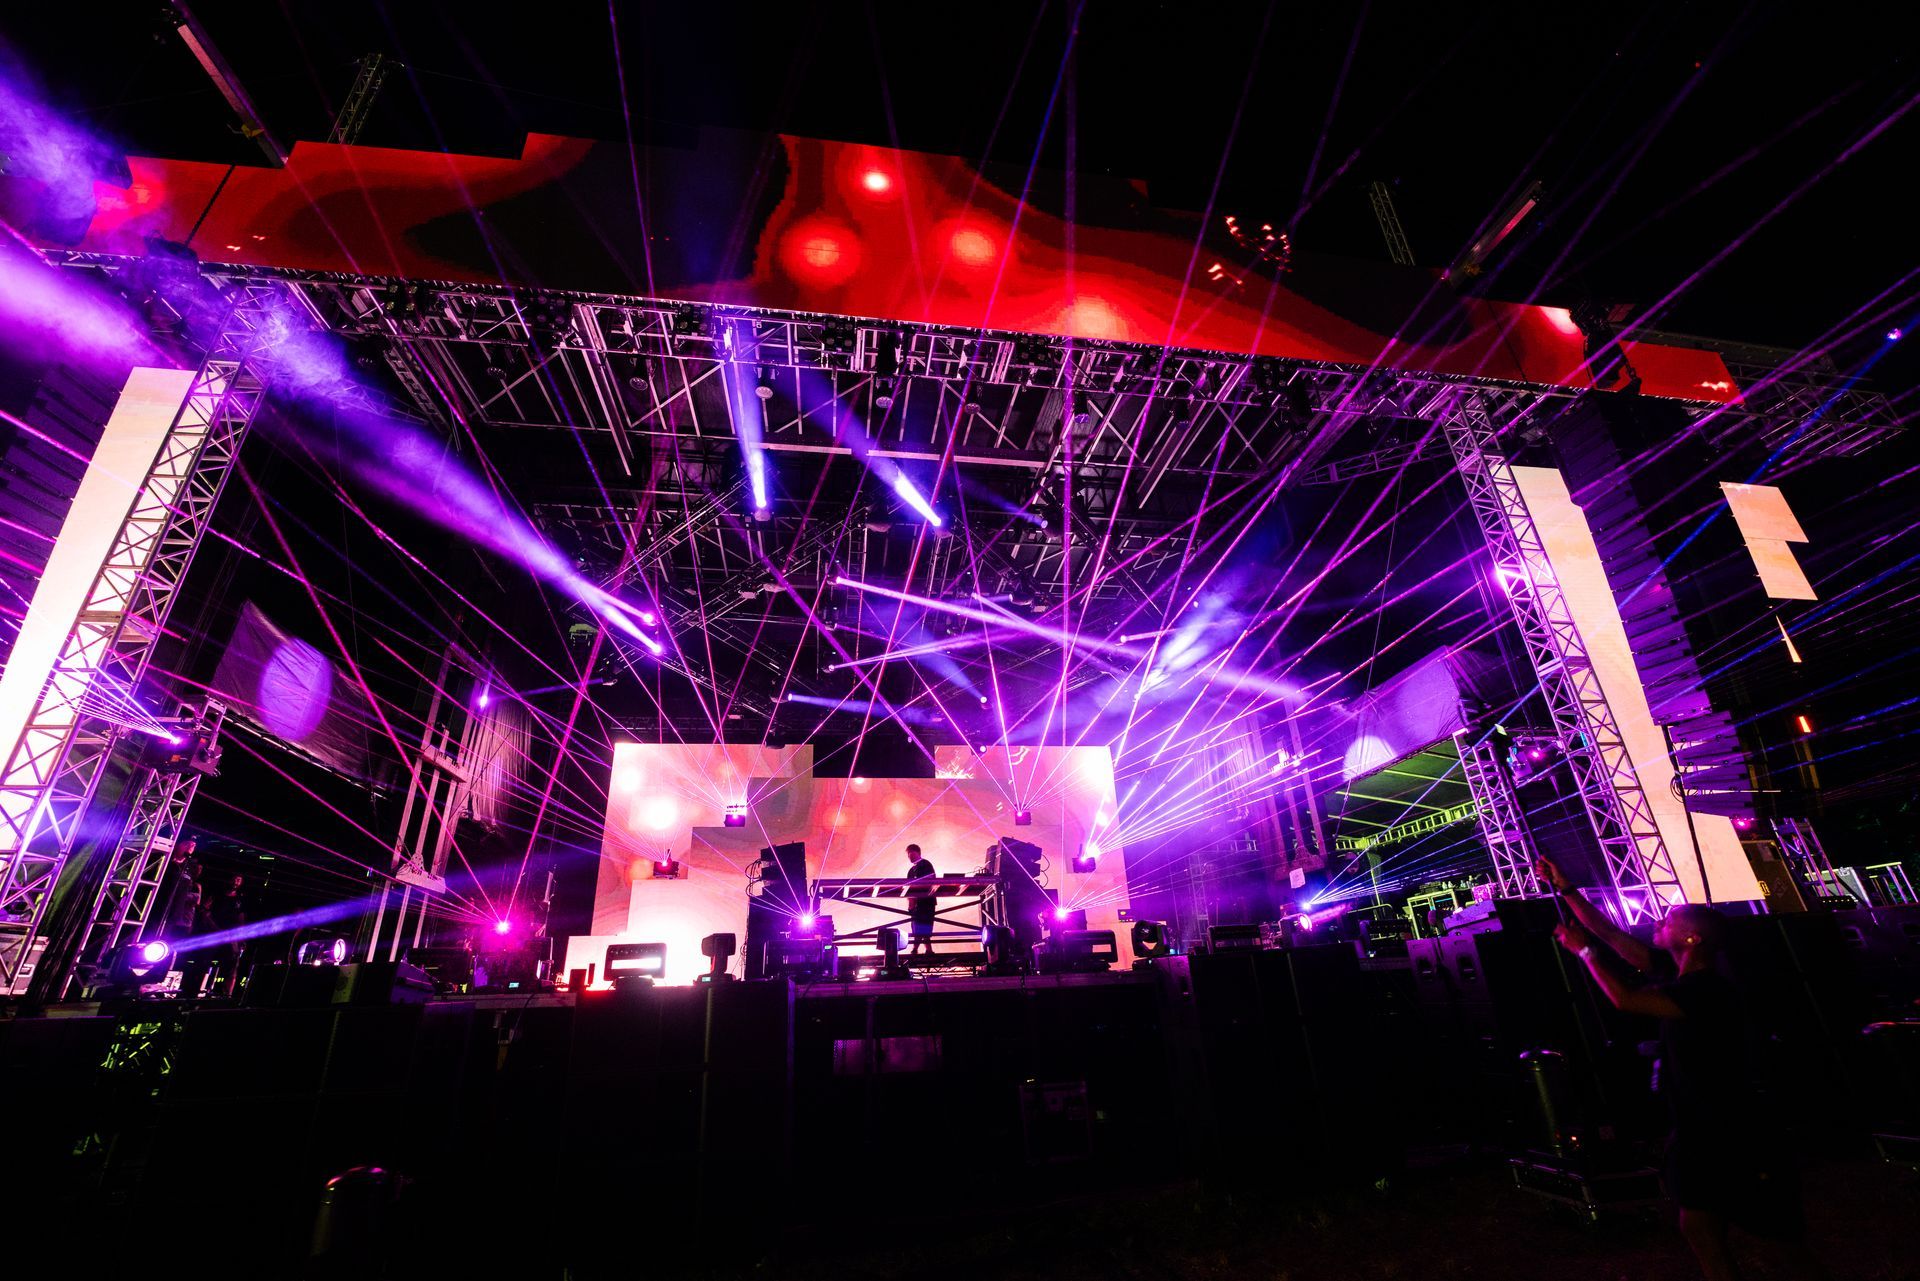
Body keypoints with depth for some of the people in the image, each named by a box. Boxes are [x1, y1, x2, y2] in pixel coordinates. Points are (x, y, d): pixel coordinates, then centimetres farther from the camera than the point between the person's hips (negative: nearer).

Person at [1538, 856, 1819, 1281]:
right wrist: (1565, 888, 6)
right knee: (1698, 1227, 10)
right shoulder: (1679, 976, 3)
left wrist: (1583, 949, -21)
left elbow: (1624, 999, -32)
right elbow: (1614, 936, 7)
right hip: (1698, 1133, 8)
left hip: (1732, 1138, -8)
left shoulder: (1710, 990, -23)